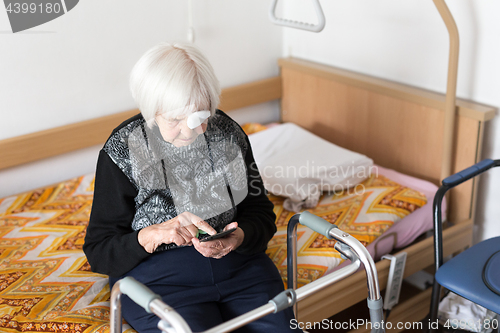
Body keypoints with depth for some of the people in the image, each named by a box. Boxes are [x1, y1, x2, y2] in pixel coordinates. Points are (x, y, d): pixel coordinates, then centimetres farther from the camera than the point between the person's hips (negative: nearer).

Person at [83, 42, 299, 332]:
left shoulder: (228, 133, 1)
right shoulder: (122, 152, -8)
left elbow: (261, 213, 8)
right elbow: (99, 251, -5)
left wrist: (238, 237, -15)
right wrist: (155, 234, -24)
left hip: (237, 262, 3)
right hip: (156, 273, -3)